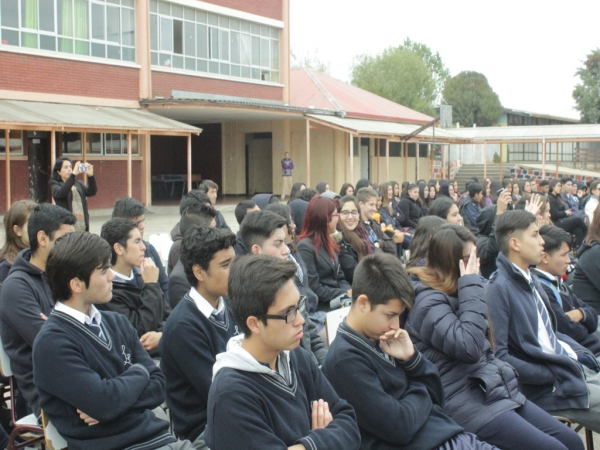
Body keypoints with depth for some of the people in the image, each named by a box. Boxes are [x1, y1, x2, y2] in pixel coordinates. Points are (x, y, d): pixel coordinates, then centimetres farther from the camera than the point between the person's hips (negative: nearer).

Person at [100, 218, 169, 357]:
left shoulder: (140, 274, 8)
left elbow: (168, 315, 11)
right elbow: (141, 331, -15)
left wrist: (161, 335, -10)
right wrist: (151, 285, -12)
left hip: (164, 347, 6)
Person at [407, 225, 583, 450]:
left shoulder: (452, 292, 14)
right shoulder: (427, 301, -14)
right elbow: (469, 348, -27)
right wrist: (471, 286, -21)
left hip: (492, 387, 9)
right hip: (465, 401, -9)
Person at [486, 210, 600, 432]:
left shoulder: (531, 280, 12)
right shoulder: (498, 289, -16)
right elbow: (499, 356, -20)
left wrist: (580, 352, 8)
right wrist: (551, 375, -17)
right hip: (552, 388, -9)